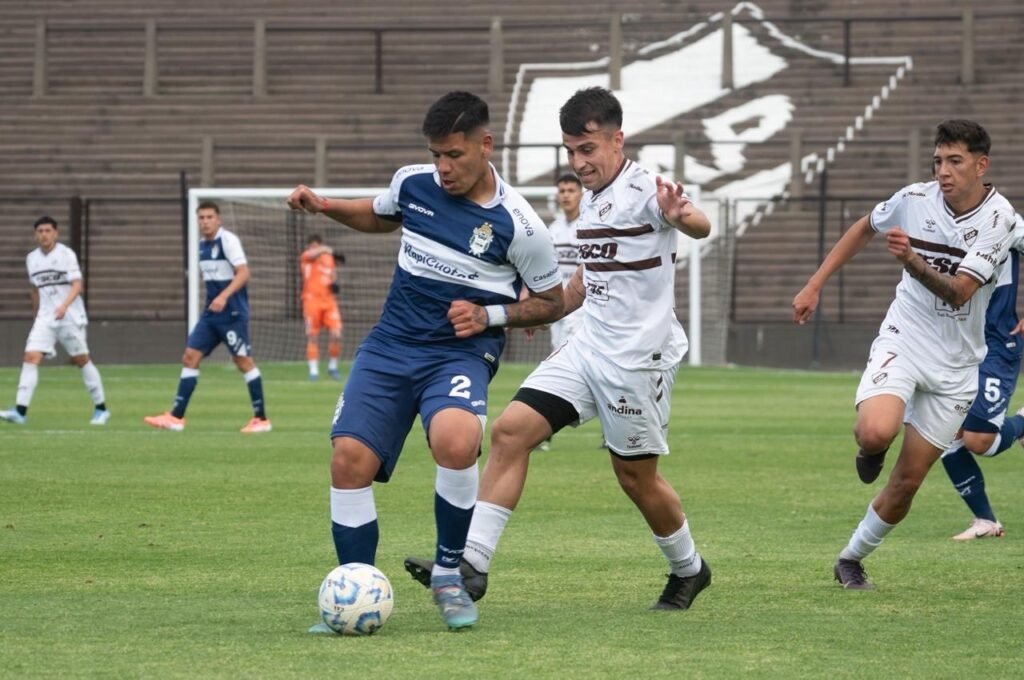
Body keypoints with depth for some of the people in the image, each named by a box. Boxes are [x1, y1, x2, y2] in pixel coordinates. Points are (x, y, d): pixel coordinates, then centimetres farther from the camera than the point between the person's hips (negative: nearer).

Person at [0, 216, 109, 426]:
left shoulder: (66, 254, -8)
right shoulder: (32, 259, 8)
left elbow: (77, 285, -15)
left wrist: (64, 305, -32)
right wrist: (35, 315, 24)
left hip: (70, 316, -4)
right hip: (45, 318, 4)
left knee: (82, 360, 4)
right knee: (30, 357, -12)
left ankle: (101, 409, 17)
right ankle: (20, 412, -18)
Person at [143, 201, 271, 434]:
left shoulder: (228, 240, -12)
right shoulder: (202, 245, 12)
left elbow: (243, 273, -21)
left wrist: (224, 296, -32)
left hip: (232, 312, -8)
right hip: (211, 314, 8)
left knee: (243, 361, -4)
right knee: (190, 356, 1)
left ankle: (261, 418, 4)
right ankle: (176, 417, 2)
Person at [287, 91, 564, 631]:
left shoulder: (516, 224, -10)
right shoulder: (412, 183, 2)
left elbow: (551, 302, 3)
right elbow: (378, 216, 27)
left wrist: (489, 315, -12)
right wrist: (324, 206, 9)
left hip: (461, 352, -4)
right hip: (390, 345, 4)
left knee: (455, 442, -34)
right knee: (349, 459, -13)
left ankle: (449, 575, -11)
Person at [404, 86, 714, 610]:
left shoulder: (645, 192, -15)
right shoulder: (591, 199, 12)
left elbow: (700, 227, -37)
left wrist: (682, 216, -59)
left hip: (638, 356, -8)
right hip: (588, 346, 8)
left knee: (635, 475, 4)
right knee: (511, 430, -8)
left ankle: (688, 570, 29)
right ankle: (471, 562, -12)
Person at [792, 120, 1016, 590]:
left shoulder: (999, 219, -14)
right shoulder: (915, 199, -7)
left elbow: (959, 291, -25)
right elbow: (864, 229, 14)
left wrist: (912, 261, -41)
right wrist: (814, 286, 11)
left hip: (956, 362, 0)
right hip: (903, 340, 0)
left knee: (907, 482, 4)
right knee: (876, 432, -31)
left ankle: (852, 559, 25)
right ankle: (868, 448, 6)